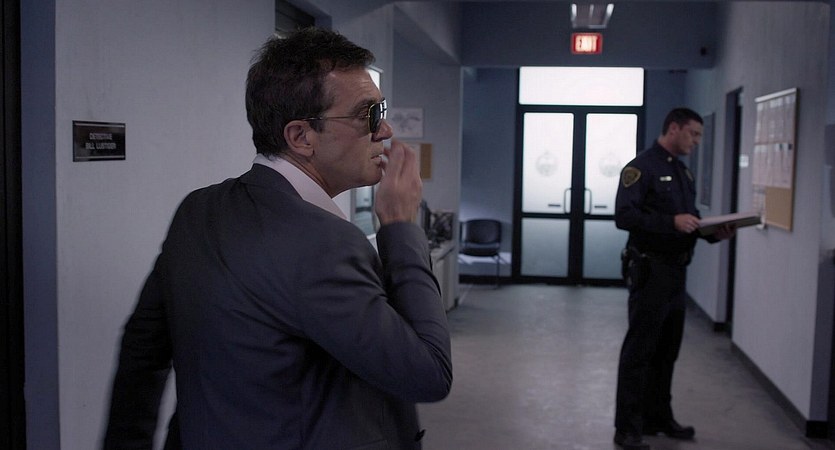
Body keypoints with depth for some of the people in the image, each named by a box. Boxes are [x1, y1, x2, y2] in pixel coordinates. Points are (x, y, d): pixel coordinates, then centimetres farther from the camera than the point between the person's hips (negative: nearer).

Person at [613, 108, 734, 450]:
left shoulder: (683, 172, 16)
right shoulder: (641, 167, -12)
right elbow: (624, 215, -21)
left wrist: (714, 232, 1)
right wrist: (672, 222, -27)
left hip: (676, 271, 9)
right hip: (650, 271, -8)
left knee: (666, 351, 15)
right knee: (639, 351, -3)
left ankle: (658, 418, 28)